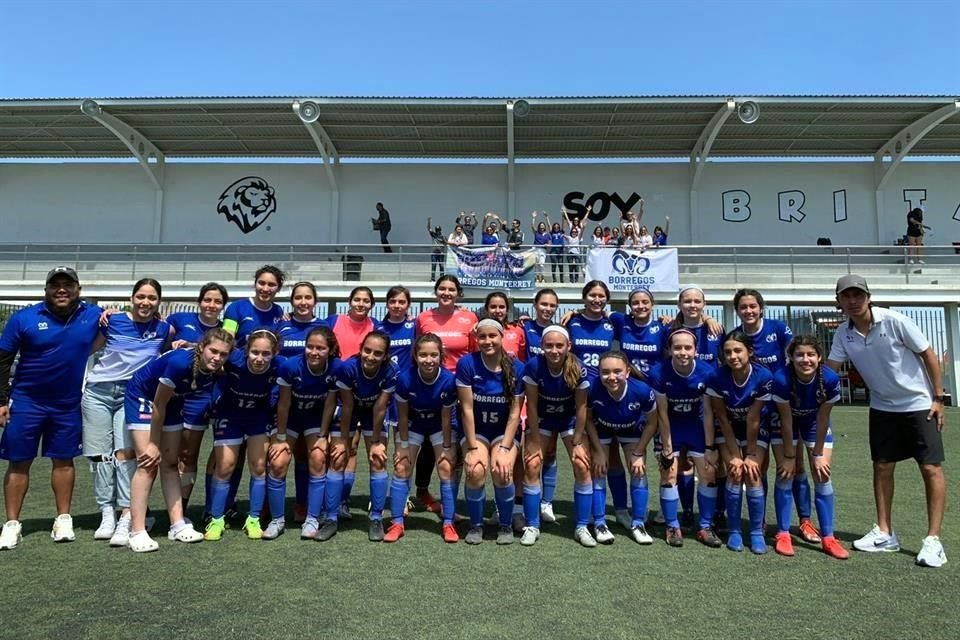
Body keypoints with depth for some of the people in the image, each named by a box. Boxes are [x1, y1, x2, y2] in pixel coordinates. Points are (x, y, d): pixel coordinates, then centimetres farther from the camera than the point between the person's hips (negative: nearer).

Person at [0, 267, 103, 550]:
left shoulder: (93, 315, -4)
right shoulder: (24, 318, -7)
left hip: (69, 404, 1)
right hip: (26, 402, -1)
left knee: (64, 460, 10)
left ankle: (63, 520, 20)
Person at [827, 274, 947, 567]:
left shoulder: (895, 321, -18)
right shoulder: (843, 334, -6)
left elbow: (929, 354, -11)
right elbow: (830, 369, -4)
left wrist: (938, 397, -11)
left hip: (919, 404, -4)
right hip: (882, 408, 4)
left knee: (931, 468, -5)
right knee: (882, 467, 7)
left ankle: (933, 540, 3)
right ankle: (884, 533, 18)